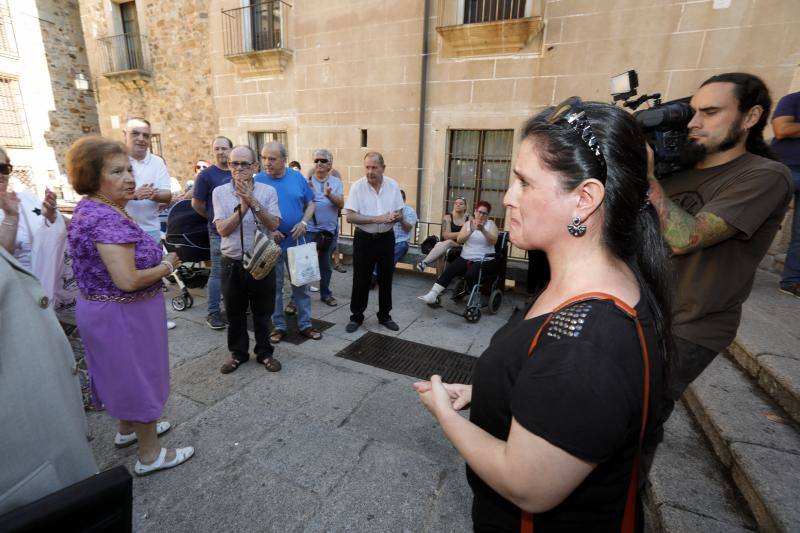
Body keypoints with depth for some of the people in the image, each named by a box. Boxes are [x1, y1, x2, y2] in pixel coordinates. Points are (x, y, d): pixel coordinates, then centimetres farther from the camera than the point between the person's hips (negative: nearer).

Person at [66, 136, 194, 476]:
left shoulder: (89, 208, 5)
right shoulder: (108, 219, -27)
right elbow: (128, 280, -31)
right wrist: (168, 266, -16)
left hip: (101, 308, 10)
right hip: (122, 314, -10)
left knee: (122, 373, 25)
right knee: (140, 376, 5)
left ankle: (127, 429, 47)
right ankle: (150, 455, 23)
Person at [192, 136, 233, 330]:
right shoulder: (206, 175, -5)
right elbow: (196, 203, -1)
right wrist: (213, 217, 7)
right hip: (219, 232, -4)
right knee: (218, 273, 0)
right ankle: (213, 312, 10)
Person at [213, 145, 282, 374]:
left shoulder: (268, 191, -2)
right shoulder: (220, 192, 0)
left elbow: (273, 225, -11)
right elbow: (223, 229, -8)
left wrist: (253, 202, -20)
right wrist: (243, 206, -17)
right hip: (232, 262, 1)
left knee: (262, 311, 11)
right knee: (235, 312, 14)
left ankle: (264, 352, 28)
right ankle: (237, 352, 33)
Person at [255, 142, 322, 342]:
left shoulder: (297, 177, 1)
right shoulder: (258, 180, -5)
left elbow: (311, 203, 7)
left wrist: (304, 222, -10)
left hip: (296, 240, 2)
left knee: (301, 283, 9)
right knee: (274, 286, 9)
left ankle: (305, 324, 22)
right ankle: (278, 326, 24)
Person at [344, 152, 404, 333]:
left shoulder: (393, 185, -2)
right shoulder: (357, 186, -10)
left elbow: (399, 213, 4)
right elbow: (350, 216, -16)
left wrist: (394, 217, -21)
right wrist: (377, 219, -24)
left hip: (386, 238, 3)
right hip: (364, 239, -2)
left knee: (385, 278, 11)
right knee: (361, 279, 6)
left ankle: (384, 316, 27)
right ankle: (356, 316, 23)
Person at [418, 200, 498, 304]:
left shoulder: (490, 224, 5)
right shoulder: (468, 223, 11)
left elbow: (493, 241, -12)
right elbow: (459, 240, -2)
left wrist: (483, 230, -28)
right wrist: (470, 231, -19)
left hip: (484, 260, -3)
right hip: (466, 258, 3)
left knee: (470, 275, -31)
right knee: (449, 270, -21)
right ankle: (432, 295, -23)